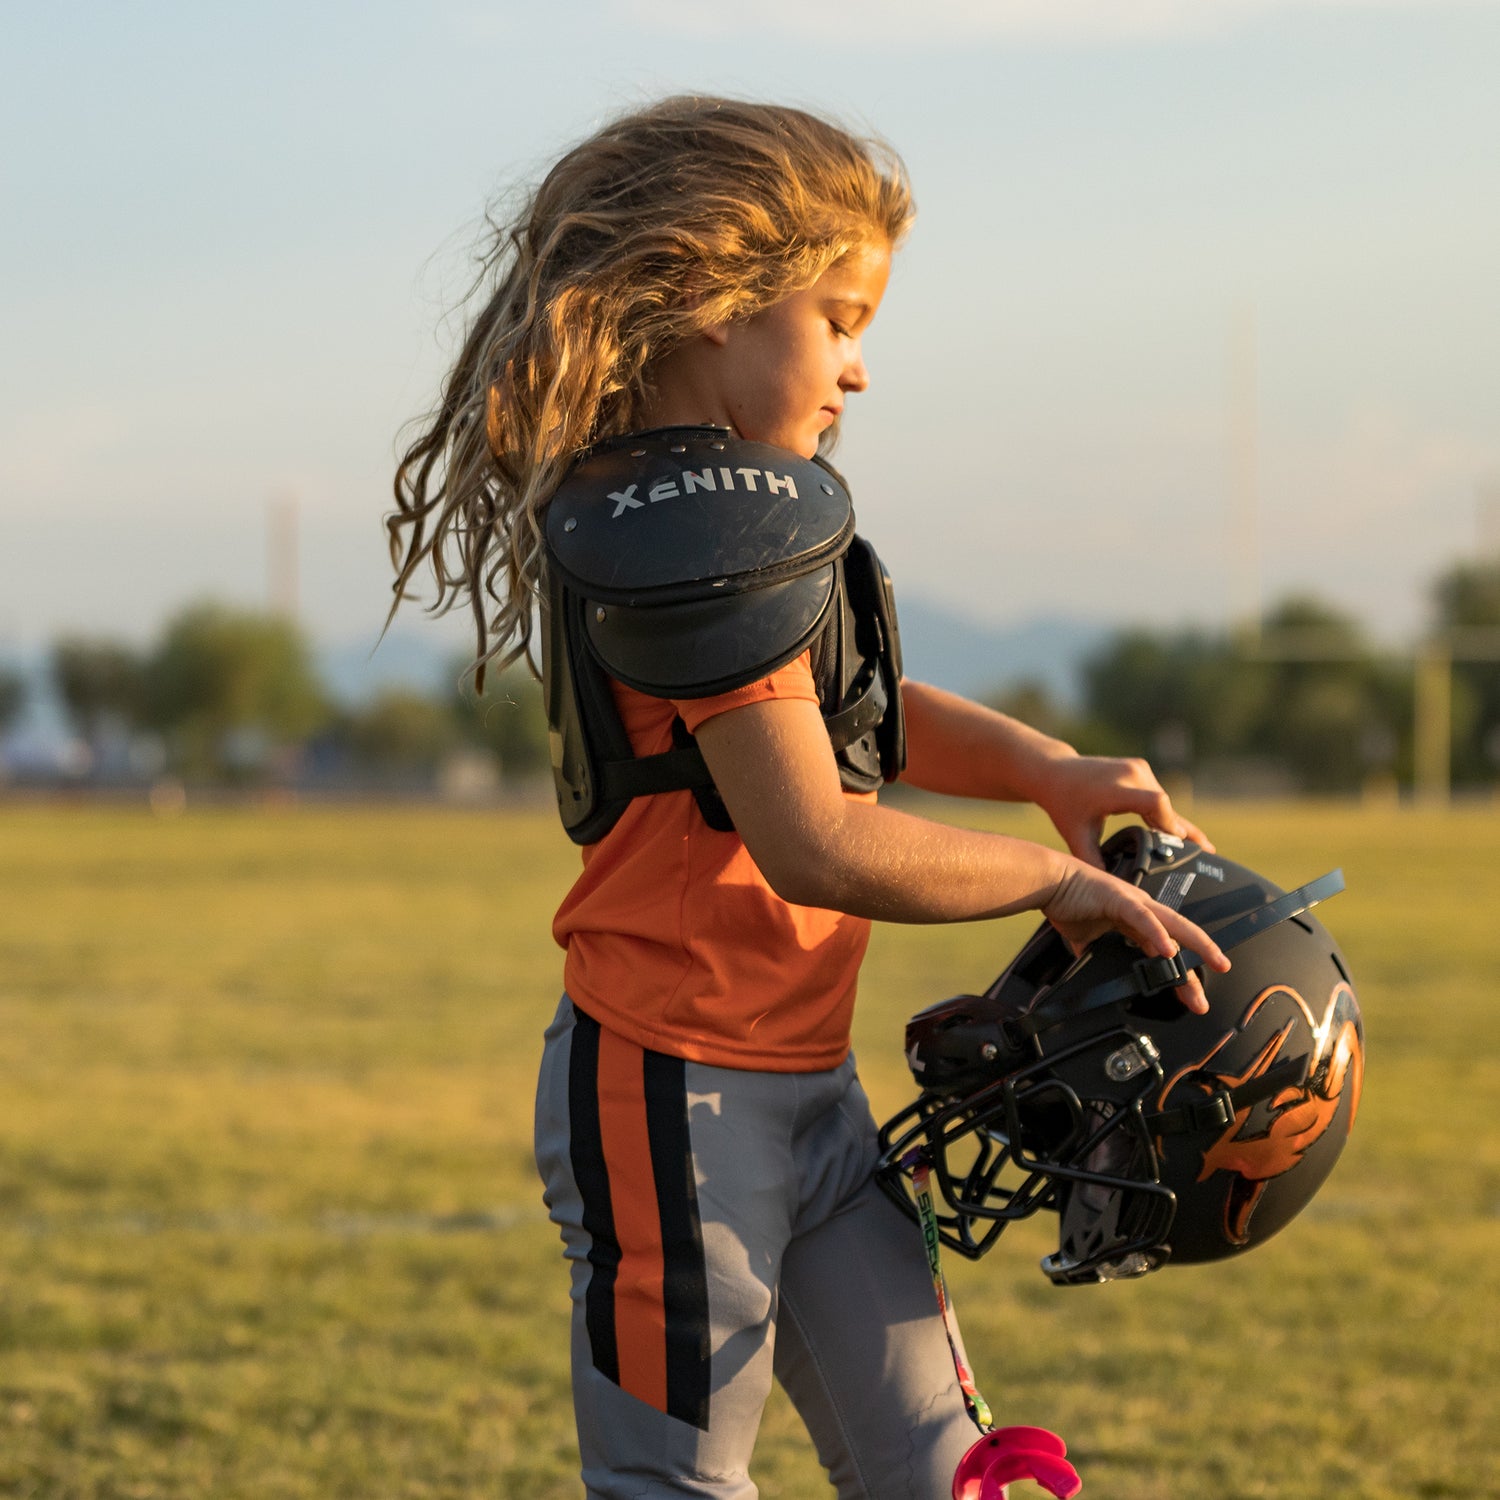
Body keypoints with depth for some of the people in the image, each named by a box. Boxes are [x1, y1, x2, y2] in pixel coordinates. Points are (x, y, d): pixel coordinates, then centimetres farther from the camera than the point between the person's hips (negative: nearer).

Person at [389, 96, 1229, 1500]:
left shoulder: (702, 500, 11)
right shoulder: (703, 526, -21)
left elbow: (847, 708, 23)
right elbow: (817, 846, -25)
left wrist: (1040, 767, 5)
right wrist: (1057, 878, -13)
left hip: (800, 1080, 10)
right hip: (678, 1095, -10)